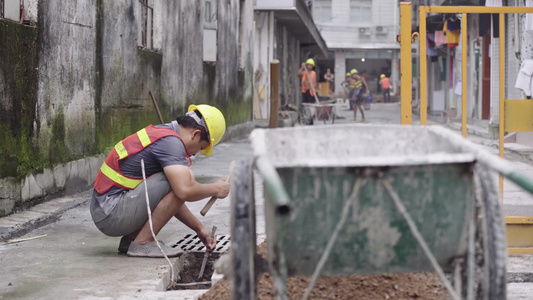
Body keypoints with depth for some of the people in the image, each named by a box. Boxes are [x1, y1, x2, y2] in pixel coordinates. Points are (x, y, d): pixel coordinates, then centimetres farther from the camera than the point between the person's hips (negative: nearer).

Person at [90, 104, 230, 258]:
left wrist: (199, 228, 24)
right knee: (182, 180, -15)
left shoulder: (158, 133, 18)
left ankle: (130, 239, 13)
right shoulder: (171, 140, -13)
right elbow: (185, 191, -26)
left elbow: (172, 199, 26)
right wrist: (215, 189, -6)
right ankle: (143, 242, -9)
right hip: (112, 216, -10)